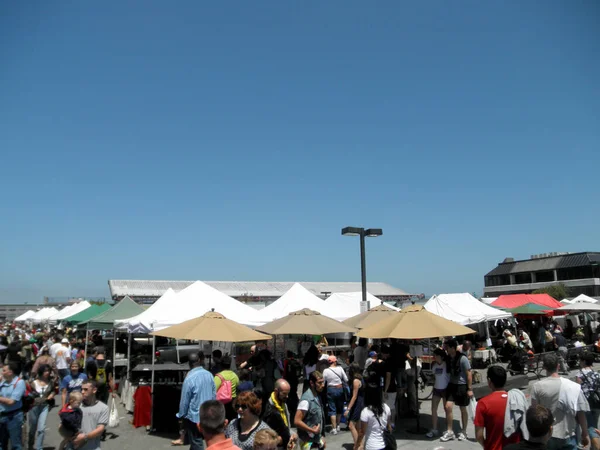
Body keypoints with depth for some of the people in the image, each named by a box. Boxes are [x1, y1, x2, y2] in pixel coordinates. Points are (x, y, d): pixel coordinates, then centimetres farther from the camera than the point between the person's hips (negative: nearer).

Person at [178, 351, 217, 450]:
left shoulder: (190, 378, -23)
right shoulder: (209, 375, -6)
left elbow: (184, 400, -15)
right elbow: (214, 395, 3)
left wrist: (181, 415, 1)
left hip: (194, 415, -6)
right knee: (196, 440, 25)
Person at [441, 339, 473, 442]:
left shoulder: (462, 359, -17)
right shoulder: (448, 358, 2)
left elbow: (468, 374, -14)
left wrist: (470, 389, -15)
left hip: (462, 386, -5)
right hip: (452, 385, 5)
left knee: (463, 409, 10)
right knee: (448, 407, -5)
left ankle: (463, 432, 26)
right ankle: (449, 432, 6)